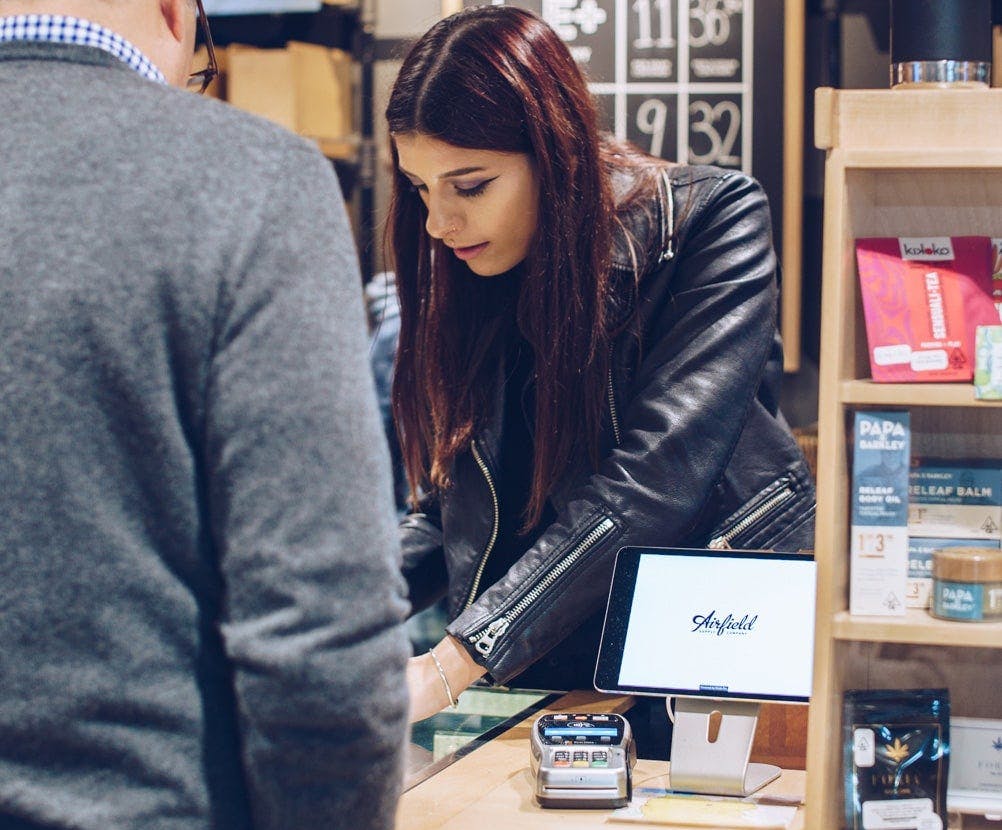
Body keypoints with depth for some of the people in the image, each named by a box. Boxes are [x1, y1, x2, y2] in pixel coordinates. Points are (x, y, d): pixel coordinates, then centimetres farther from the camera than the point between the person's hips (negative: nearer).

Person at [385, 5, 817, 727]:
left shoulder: (712, 217, -11)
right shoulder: (463, 277, 5)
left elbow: (648, 480, -21)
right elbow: (444, 510, 11)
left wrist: (450, 666, -27)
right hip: (539, 678, 4)